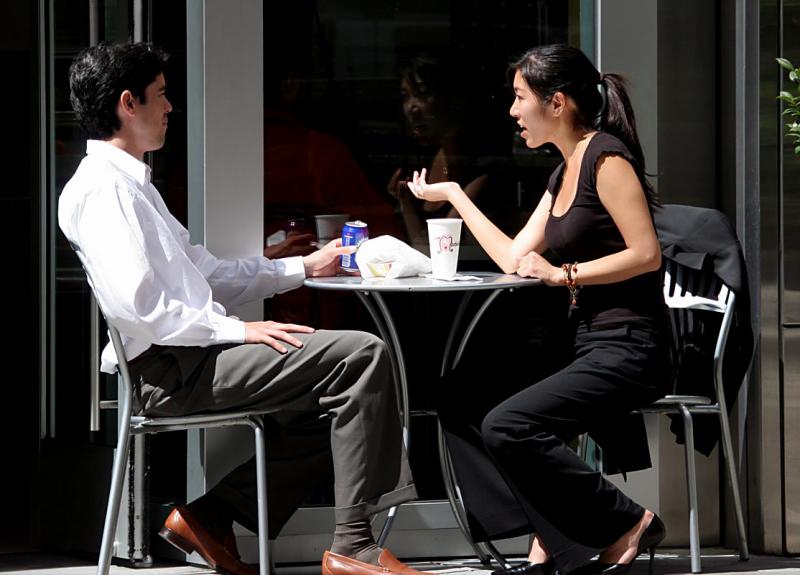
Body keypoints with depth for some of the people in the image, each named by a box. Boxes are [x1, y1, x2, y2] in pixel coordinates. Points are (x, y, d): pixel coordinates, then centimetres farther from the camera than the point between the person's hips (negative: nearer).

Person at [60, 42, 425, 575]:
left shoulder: (133, 184, 22)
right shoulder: (103, 188, -11)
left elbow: (207, 274, 25)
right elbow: (134, 303, -22)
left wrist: (305, 266, 22)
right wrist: (237, 330, -19)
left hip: (193, 356, 11)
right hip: (174, 370, -11)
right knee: (363, 354, -16)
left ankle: (210, 516, 9)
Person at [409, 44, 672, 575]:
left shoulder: (606, 156, -11)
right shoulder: (564, 173, 18)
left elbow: (646, 254, -18)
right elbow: (514, 259, 18)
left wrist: (563, 273, -18)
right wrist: (452, 194, 24)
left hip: (629, 351, -10)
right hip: (587, 344, 10)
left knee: (506, 428, -23)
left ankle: (628, 524, -10)